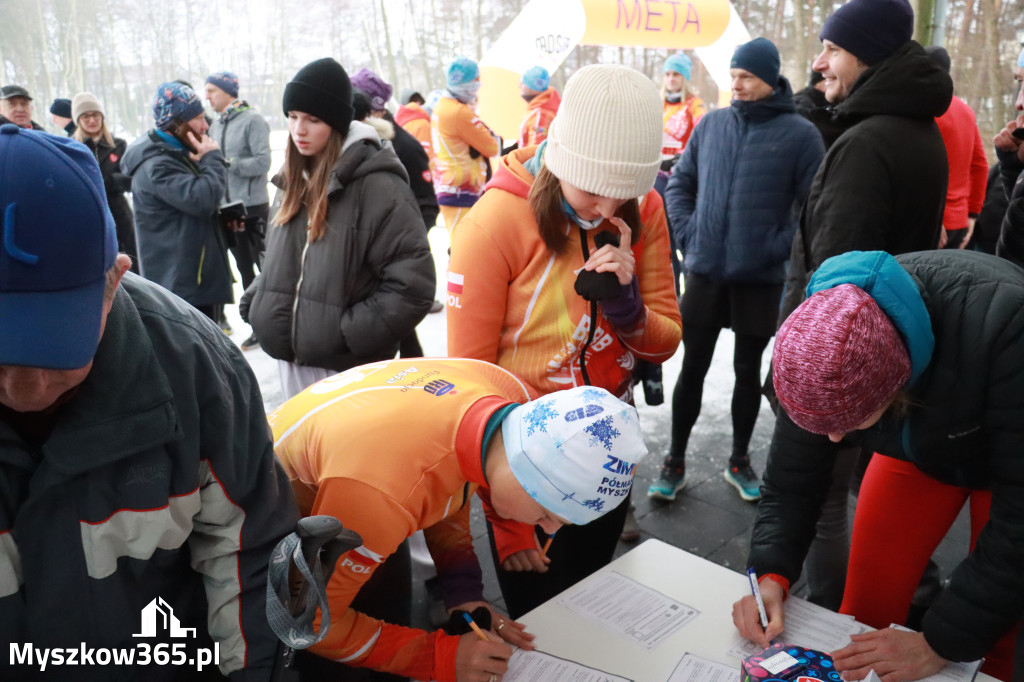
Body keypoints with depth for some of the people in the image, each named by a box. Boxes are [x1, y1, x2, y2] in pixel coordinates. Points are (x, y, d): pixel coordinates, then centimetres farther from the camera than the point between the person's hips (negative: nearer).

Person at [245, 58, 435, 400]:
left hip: (347, 368, -8)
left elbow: (413, 283, -20)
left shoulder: (376, 185, -16)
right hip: (291, 359, 8)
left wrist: (352, 334, -19)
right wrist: (256, 305, 6)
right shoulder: (292, 182, 10)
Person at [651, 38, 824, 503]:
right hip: (704, 272, 2)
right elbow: (680, 183, 11)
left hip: (760, 278, -2)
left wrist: (779, 248, -13)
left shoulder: (799, 133, -5)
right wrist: (687, 233, -1)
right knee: (692, 368, 8)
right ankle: (675, 462, 21)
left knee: (748, 372, 12)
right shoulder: (711, 124, 4)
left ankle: (739, 461, 29)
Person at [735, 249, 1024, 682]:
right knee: (865, 611, 1)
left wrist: (939, 644, -33)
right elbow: (792, 478, -16)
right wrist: (771, 576, -29)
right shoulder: (819, 339, -29)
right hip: (918, 447, 3)